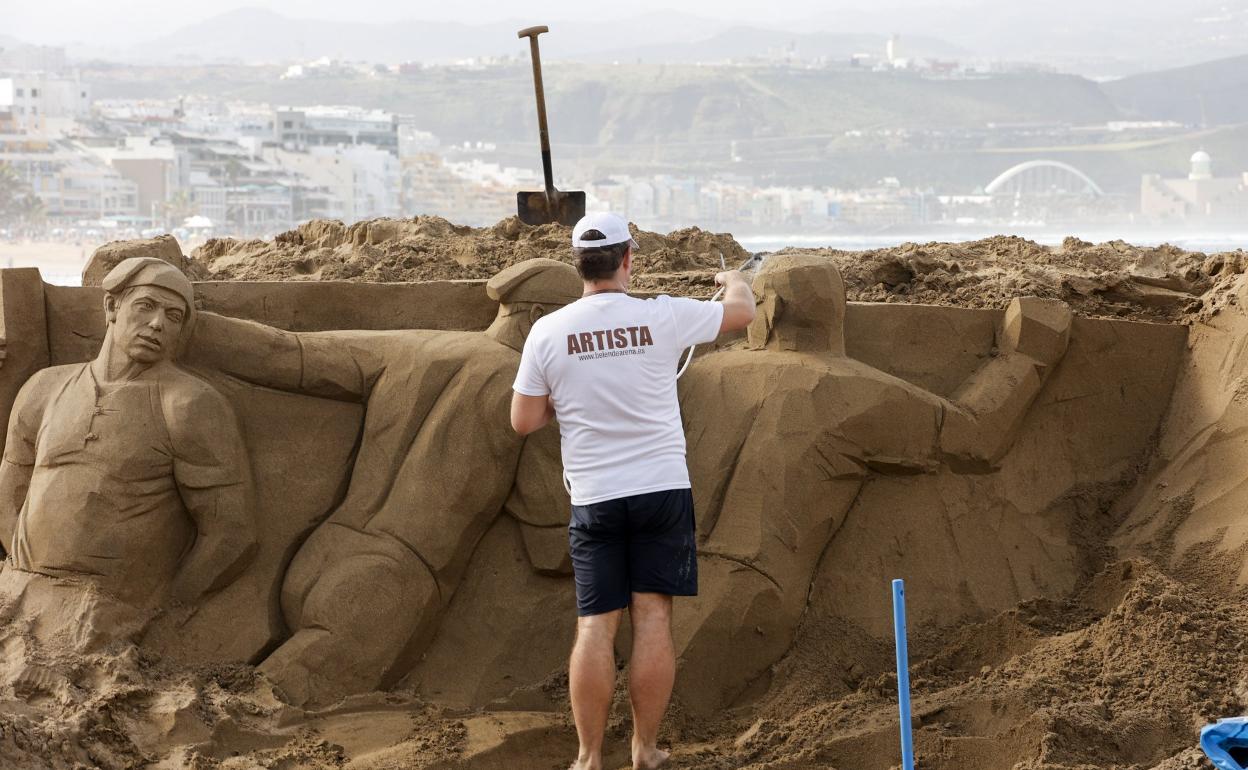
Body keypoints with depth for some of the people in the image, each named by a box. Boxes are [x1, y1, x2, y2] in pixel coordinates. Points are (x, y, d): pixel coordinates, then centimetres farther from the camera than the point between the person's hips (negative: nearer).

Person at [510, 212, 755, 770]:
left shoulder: (547, 333, -4)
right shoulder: (662, 318, -6)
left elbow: (524, 421, 2)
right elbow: (742, 312, 11)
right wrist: (734, 281, 33)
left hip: (594, 499, 1)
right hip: (662, 488, -1)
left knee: (596, 625, 2)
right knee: (652, 618, 4)